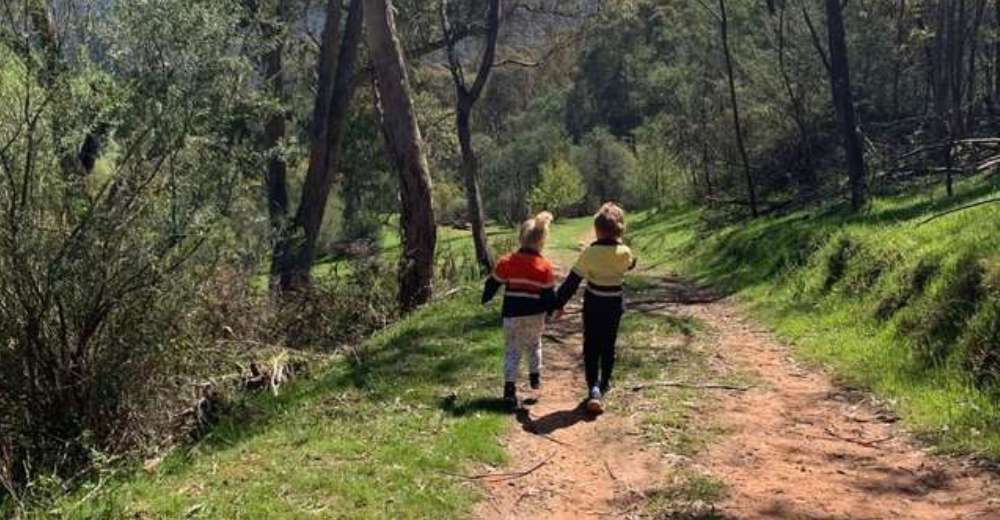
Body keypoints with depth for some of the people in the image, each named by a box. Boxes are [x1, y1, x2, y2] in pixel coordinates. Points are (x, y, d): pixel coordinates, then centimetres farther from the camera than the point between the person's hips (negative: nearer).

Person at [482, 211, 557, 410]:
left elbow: (493, 284, 3)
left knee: (512, 350, 5)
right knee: (534, 345, 26)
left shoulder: (506, 262, -7)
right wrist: (549, 312, 13)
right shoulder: (545, 267, -8)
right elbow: (549, 295, -4)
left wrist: (485, 299, 22)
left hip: (512, 315, 0)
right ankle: (535, 377, 37)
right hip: (535, 316, 1)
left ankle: (510, 387, -7)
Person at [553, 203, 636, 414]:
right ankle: (604, 384, 32)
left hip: (593, 306, -2)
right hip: (615, 305, 2)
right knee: (608, 346, 19)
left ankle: (594, 389, -10)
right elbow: (631, 265, 15)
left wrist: (560, 303, -3)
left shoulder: (590, 253, -16)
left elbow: (572, 280, -11)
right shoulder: (624, 253, -10)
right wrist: (619, 242, 12)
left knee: (591, 348, 4)